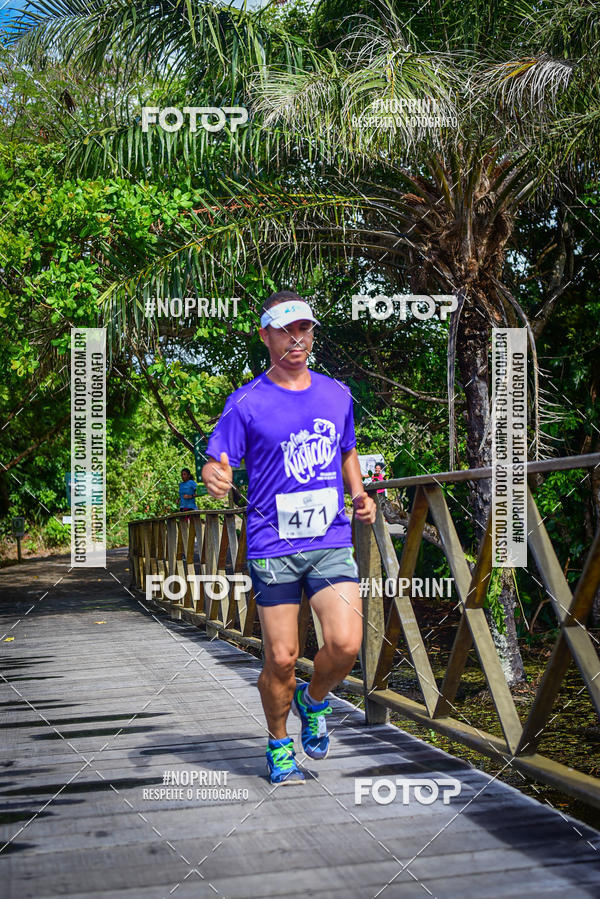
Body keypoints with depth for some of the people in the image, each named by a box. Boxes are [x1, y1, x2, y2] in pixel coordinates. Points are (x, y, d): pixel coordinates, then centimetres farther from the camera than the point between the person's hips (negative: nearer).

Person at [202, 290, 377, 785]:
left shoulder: (337, 394, 11)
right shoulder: (246, 402, -1)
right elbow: (217, 464, -3)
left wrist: (359, 494, 7)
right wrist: (214, 474, -27)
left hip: (333, 541, 3)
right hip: (272, 545, -2)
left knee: (346, 644, -12)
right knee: (281, 659, 1)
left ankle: (313, 700, 21)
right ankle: (279, 745, 27)